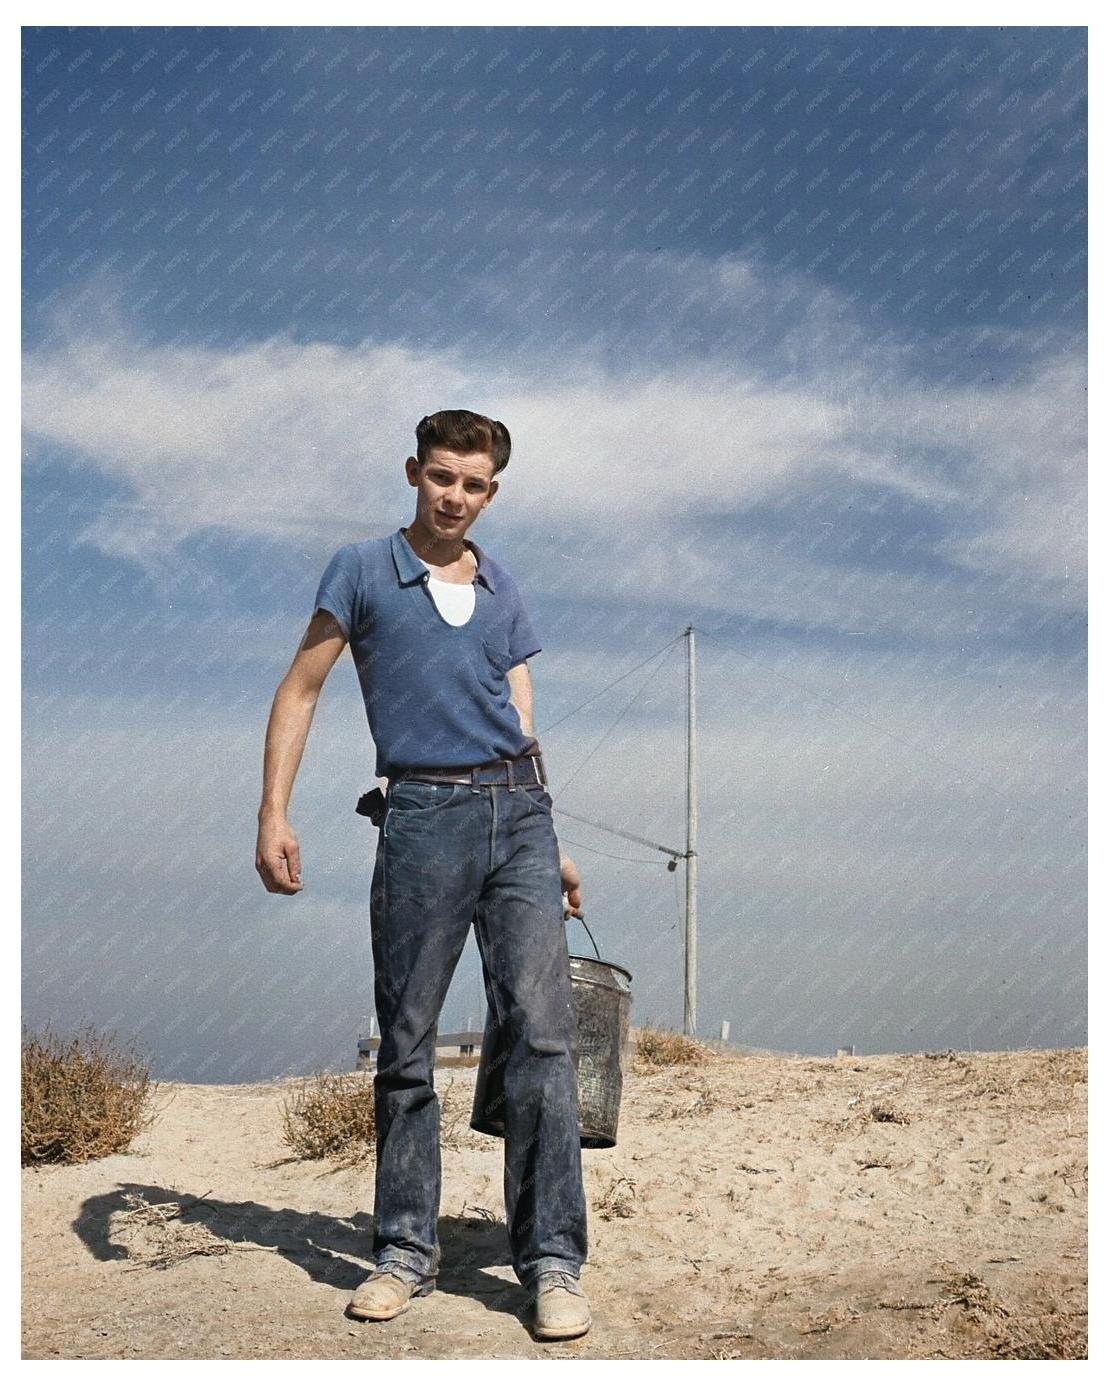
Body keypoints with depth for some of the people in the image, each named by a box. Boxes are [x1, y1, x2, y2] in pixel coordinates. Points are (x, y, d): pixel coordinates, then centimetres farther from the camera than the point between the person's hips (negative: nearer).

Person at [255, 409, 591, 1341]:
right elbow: (302, 689, 4)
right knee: (407, 1044, 3)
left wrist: (551, 845, 16)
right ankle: (406, 1252, 15)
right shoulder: (364, 571, 7)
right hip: (424, 815, -2)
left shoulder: (504, 591, 18)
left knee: (541, 1034, -6)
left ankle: (553, 1263, -3)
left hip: (518, 811, 3)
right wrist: (274, 813, -7)